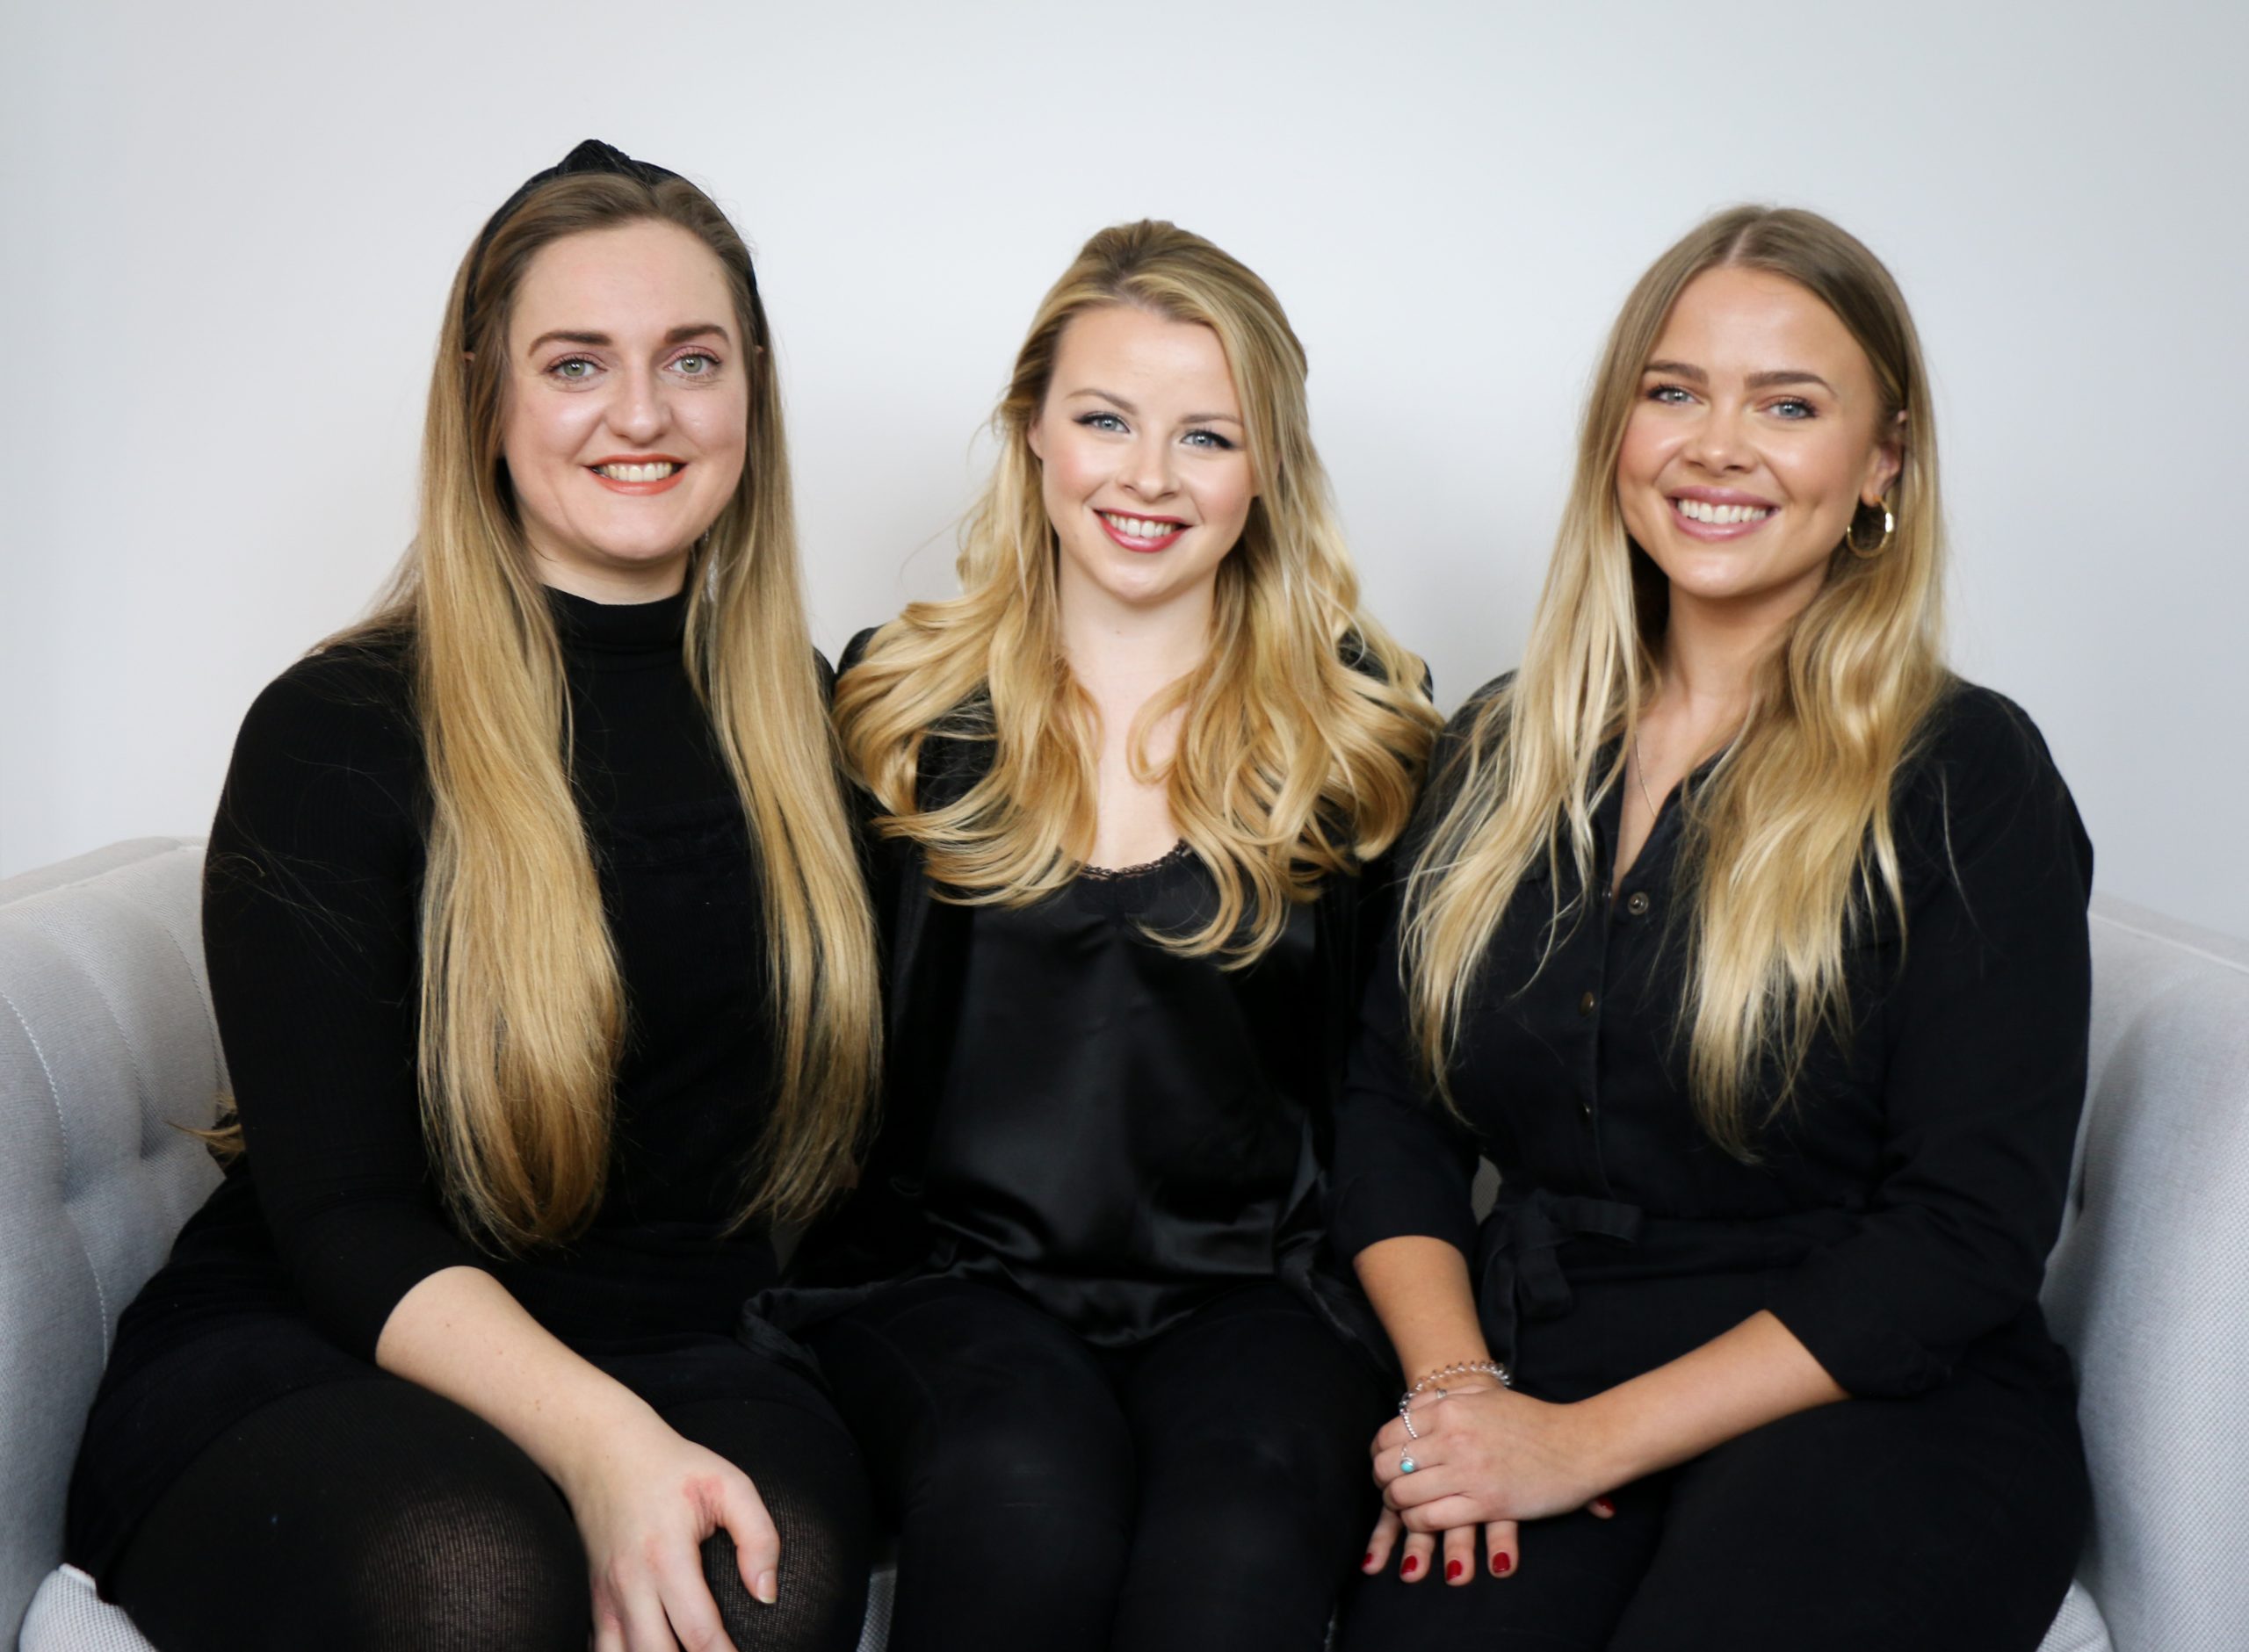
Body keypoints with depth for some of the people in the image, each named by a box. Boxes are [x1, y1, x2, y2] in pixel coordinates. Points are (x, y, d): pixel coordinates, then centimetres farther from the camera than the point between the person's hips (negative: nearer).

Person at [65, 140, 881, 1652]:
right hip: (308, 1362, -2)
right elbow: (341, 1219, -12)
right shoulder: (336, 734, -5)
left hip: (693, 1355, 2)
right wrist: (597, 1436, -30)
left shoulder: (808, 724, 10)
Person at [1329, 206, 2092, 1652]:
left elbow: (1970, 1232, -10)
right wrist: (1454, 1385, -8)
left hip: (1880, 1411, -2)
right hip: (1532, 1381, 2)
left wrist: (1585, 1439, -15)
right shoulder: (1498, 756, 11)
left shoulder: (1965, 779, -3)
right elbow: (1392, 1111, 12)